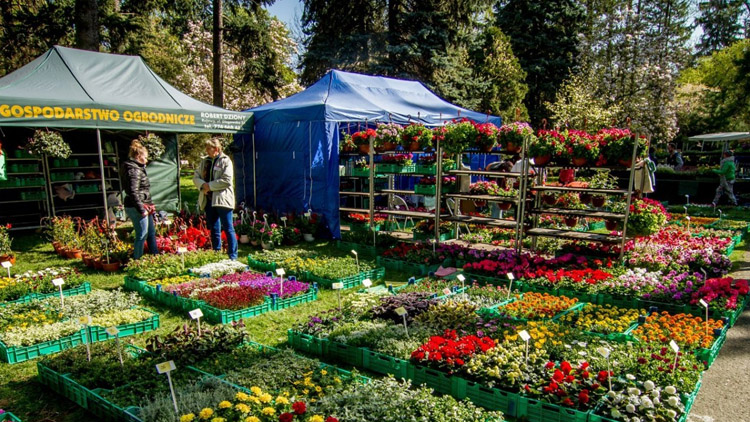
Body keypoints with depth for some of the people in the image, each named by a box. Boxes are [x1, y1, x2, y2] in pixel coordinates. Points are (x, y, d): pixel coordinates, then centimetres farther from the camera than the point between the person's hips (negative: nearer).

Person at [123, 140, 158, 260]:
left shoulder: (139, 168, 15)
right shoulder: (134, 170, -17)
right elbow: (133, 192, -24)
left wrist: (149, 205, 19)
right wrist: (141, 209, -23)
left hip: (144, 206, 11)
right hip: (136, 208, -11)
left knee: (151, 233, 18)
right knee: (142, 235, -4)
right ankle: (136, 260, 4)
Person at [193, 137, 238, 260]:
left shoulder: (225, 161, -6)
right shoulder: (205, 161, 14)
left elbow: (227, 180, -15)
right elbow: (196, 177, 12)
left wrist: (210, 185, -13)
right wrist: (203, 184, -8)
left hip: (222, 199, -6)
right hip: (208, 199, 7)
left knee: (228, 228, -3)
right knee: (214, 229, 13)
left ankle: (233, 256, 1)